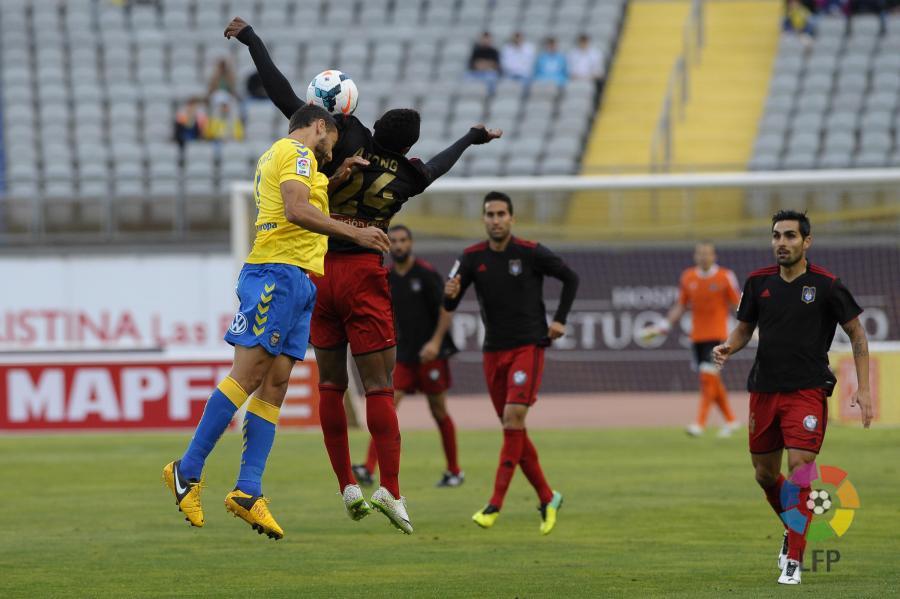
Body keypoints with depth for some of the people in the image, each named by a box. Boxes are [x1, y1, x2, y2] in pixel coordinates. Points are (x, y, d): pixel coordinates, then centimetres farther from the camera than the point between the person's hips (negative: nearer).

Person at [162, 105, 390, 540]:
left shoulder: (277, 155, 27)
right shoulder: (297, 152, -3)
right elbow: (297, 210, -18)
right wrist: (354, 233, -17)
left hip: (297, 283, 10)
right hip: (281, 272, -10)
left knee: (275, 384, 2)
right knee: (248, 374, -13)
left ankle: (248, 491, -3)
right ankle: (188, 472, -12)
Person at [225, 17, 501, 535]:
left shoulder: (348, 140, -7)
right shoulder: (407, 175, 0)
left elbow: (286, 97, -9)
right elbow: (436, 166, 25)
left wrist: (251, 40, -1)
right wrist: (473, 138, 46)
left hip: (317, 273, 1)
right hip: (365, 274, -1)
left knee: (332, 383, 11)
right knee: (379, 388, -1)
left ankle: (347, 486, 10)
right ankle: (390, 489, -10)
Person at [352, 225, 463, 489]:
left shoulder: (426, 274, -8)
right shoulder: (387, 278, 7)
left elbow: (446, 309, -10)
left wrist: (436, 342, -18)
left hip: (429, 355, -4)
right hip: (402, 355, 4)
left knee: (439, 412, 5)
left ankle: (454, 471, 19)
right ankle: (369, 469, -20)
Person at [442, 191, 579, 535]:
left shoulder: (531, 253, -7)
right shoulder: (473, 258, 2)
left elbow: (570, 278, 5)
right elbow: (450, 305, -2)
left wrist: (560, 320, -2)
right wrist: (450, 294, -25)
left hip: (528, 348, -5)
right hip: (494, 352, 5)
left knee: (513, 419, -18)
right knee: (513, 429, 6)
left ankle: (495, 506, -20)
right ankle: (547, 498, 21)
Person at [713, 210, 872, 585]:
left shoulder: (826, 285, -7)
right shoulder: (759, 282, 5)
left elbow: (856, 333, 1)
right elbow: (744, 328, 17)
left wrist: (863, 388, -6)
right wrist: (728, 347, -6)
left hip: (807, 391, -5)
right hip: (764, 389, 5)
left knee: (800, 469, -14)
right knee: (765, 472, 12)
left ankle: (794, 561, -9)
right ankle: (793, 528, 39)